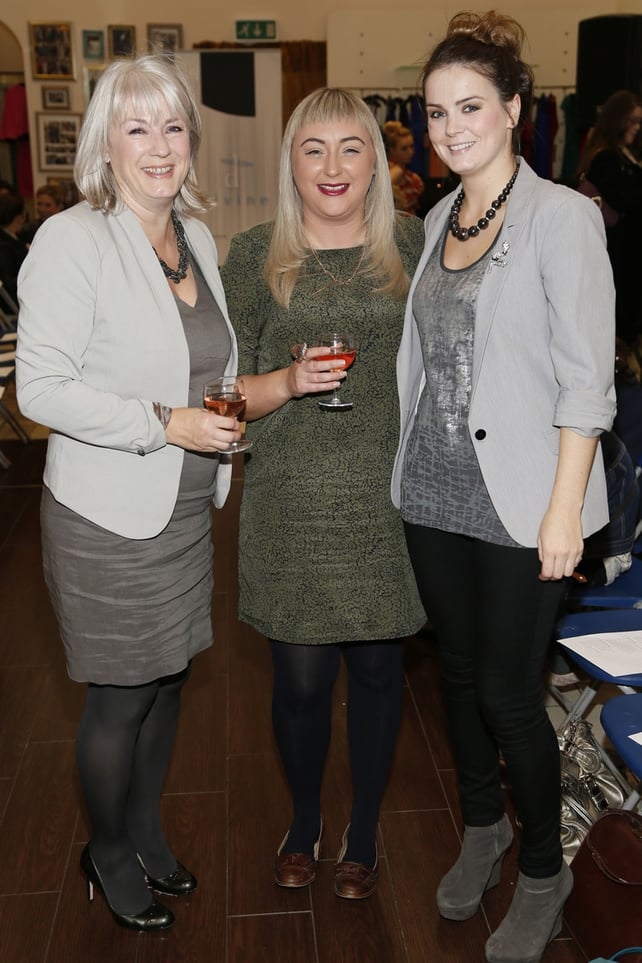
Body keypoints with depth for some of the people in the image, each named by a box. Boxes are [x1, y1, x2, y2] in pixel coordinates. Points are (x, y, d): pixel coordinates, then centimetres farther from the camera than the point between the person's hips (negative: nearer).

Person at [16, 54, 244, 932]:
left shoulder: (198, 238, 8)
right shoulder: (71, 240, -15)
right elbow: (41, 386, -18)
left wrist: (233, 404, 4)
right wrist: (165, 423, -22)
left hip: (187, 509, 7)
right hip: (109, 518, -7)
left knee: (168, 678, 19)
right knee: (122, 696, 8)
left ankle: (146, 830, 42)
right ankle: (108, 852, 34)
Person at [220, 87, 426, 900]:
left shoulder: (412, 247, 3)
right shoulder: (254, 255, 1)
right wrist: (290, 381, -18)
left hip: (389, 499, 1)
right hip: (291, 505, -1)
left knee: (376, 669, 12)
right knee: (301, 679, 7)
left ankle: (363, 829, 36)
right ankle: (304, 819, 37)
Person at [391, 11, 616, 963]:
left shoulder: (561, 215, -9)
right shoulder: (438, 219, 11)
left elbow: (586, 376, -13)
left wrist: (564, 508, -16)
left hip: (517, 498, -6)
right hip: (434, 488, 6)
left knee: (509, 693, 2)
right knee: (460, 671, 16)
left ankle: (543, 872, 27)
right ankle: (482, 830, 39)